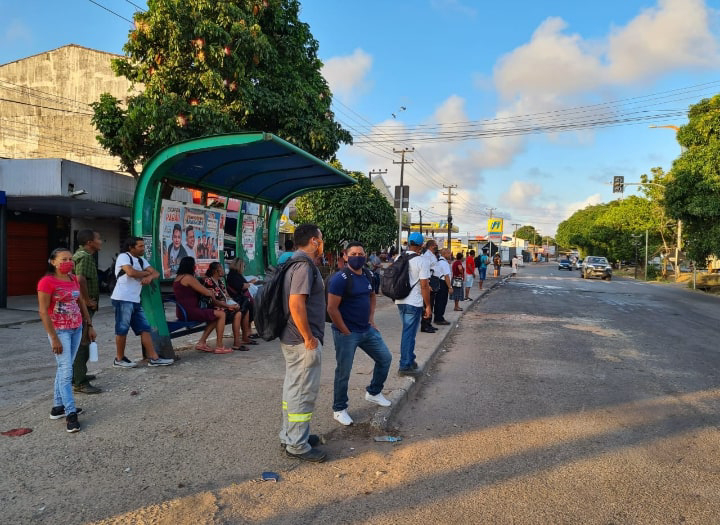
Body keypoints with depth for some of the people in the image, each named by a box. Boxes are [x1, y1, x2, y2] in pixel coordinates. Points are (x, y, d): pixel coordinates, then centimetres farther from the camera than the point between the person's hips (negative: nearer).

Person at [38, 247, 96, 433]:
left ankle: (58, 406, 26)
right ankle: (70, 413, -2)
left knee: (64, 368, 15)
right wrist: (54, 338, -18)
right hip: (60, 331, -7)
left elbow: (82, 303, 15)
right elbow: (43, 312, -16)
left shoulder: (73, 279, 7)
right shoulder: (47, 282, -14)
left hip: (76, 329, 7)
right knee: (66, 371, -7)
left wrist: (89, 325, 12)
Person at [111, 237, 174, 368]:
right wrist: (146, 273, -3)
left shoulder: (142, 260, 19)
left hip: (135, 300, 8)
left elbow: (156, 273, 13)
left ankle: (154, 358, 6)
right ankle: (119, 359, 14)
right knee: (122, 329, 0)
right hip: (123, 299, -8)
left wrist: (149, 277, -11)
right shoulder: (123, 257, -6)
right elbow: (131, 272, -22)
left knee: (145, 328, 5)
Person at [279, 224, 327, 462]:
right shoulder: (304, 265, -19)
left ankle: (290, 434, 32)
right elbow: (296, 304, -28)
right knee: (303, 393, 0)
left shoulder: (295, 263, 13)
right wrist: (309, 338, -20)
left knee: (293, 388, 19)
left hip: (291, 338, 10)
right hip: (303, 341, -10)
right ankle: (297, 445, 12)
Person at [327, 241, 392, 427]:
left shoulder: (368, 276, 5)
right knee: (343, 372, 3)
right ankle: (339, 409, 22)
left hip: (367, 330, 8)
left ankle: (373, 392, 36)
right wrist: (346, 332, -16)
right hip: (346, 333, -8)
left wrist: (371, 319, 13)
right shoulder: (340, 278, -18)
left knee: (385, 358, 15)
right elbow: (332, 309, -20)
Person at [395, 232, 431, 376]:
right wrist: (428, 306, -8)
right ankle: (405, 366, 5)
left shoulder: (399, 258, 7)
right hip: (413, 303, -7)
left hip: (399, 301, 7)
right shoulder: (422, 261, -13)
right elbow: (424, 286, -15)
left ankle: (410, 360, 30)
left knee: (407, 331, 20)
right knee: (409, 333, -1)